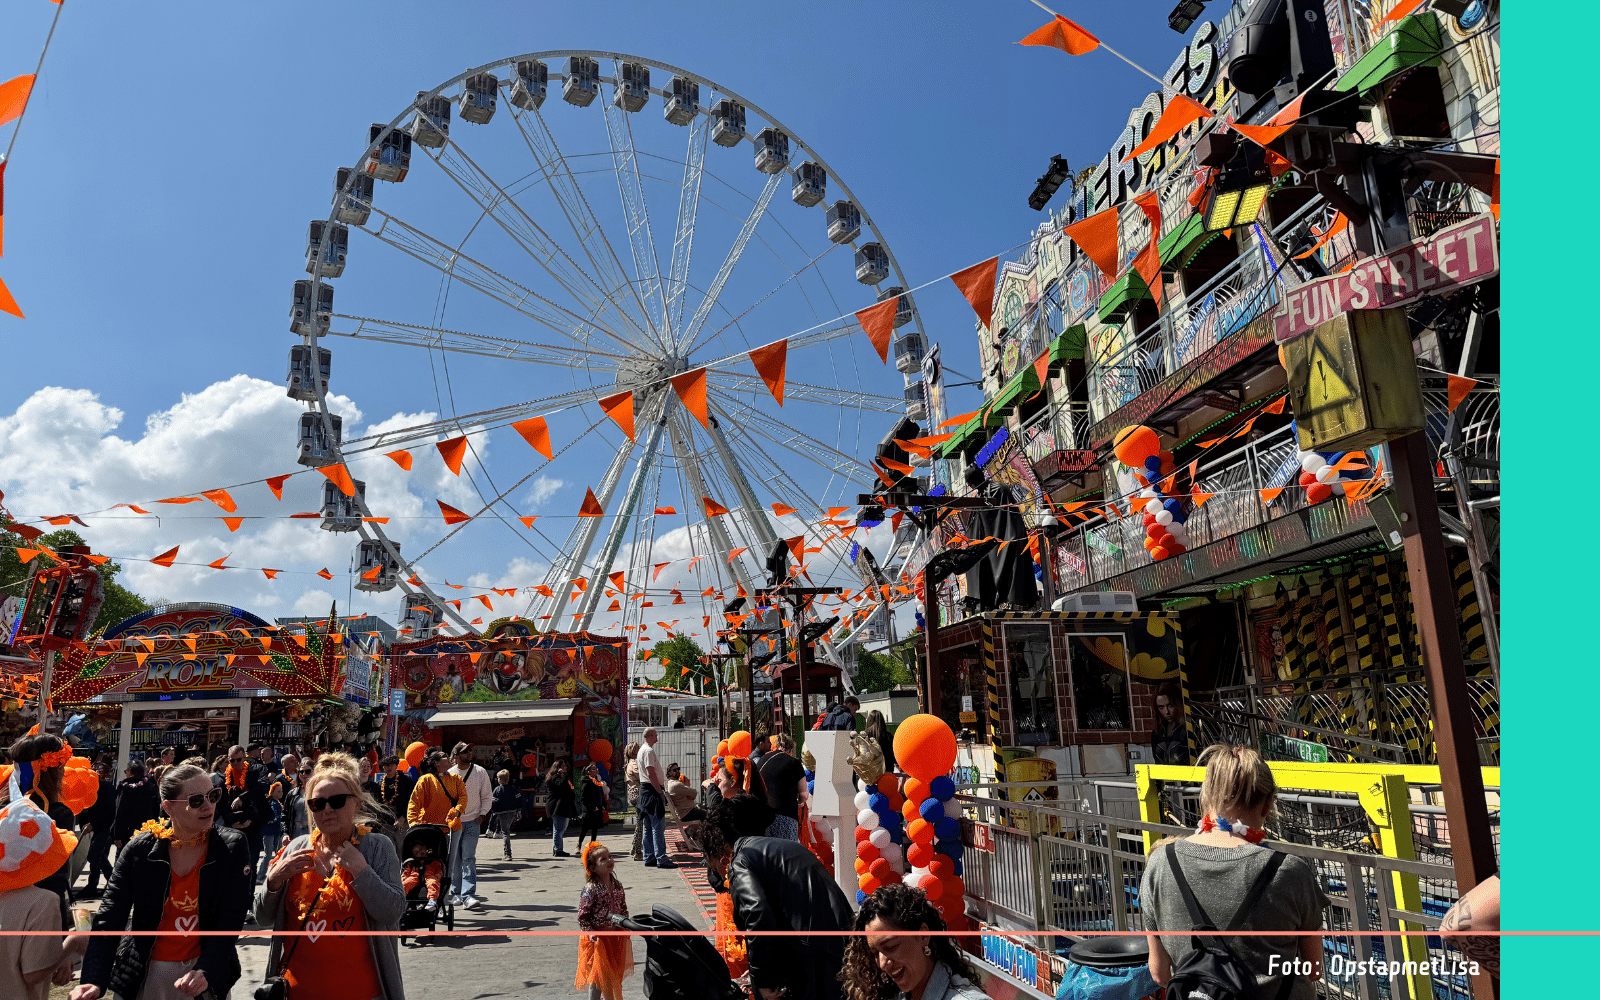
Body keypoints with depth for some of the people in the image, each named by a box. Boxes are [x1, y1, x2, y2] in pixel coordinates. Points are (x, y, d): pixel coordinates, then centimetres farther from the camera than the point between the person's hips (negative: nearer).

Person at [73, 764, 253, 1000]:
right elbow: (109, 919, -12)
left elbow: (231, 920, -14)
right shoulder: (140, 849, -9)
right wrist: (94, 980, -26)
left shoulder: (233, 847, -11)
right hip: (146, 973, 0)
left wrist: (206, 971, -28)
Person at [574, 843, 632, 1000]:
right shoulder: (590, 889, -18)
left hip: (616, 937, 6)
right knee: (598, 975, 1)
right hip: (597, 939, -6)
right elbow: (582, 916, -16)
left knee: (614, 975, 16)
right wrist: (590, 932, -25)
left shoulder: (617, 886, 1)